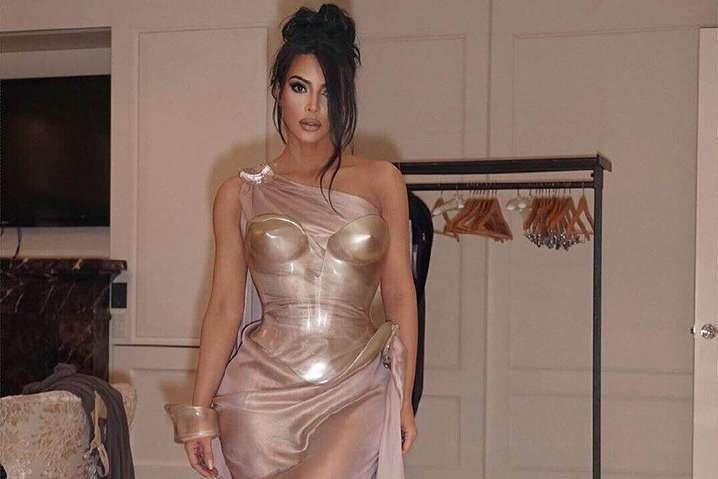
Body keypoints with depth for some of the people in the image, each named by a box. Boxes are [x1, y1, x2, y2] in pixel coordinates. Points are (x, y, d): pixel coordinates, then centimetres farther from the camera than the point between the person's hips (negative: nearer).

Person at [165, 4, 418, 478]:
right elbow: (225, 307, 6)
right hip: (265, 392, 1)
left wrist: (405, 399, 4)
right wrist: (199, 412, 2)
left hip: (356, 391, -1)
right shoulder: (240, 194, 7)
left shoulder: (381, 181, 7)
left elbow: (400, 294, 7)